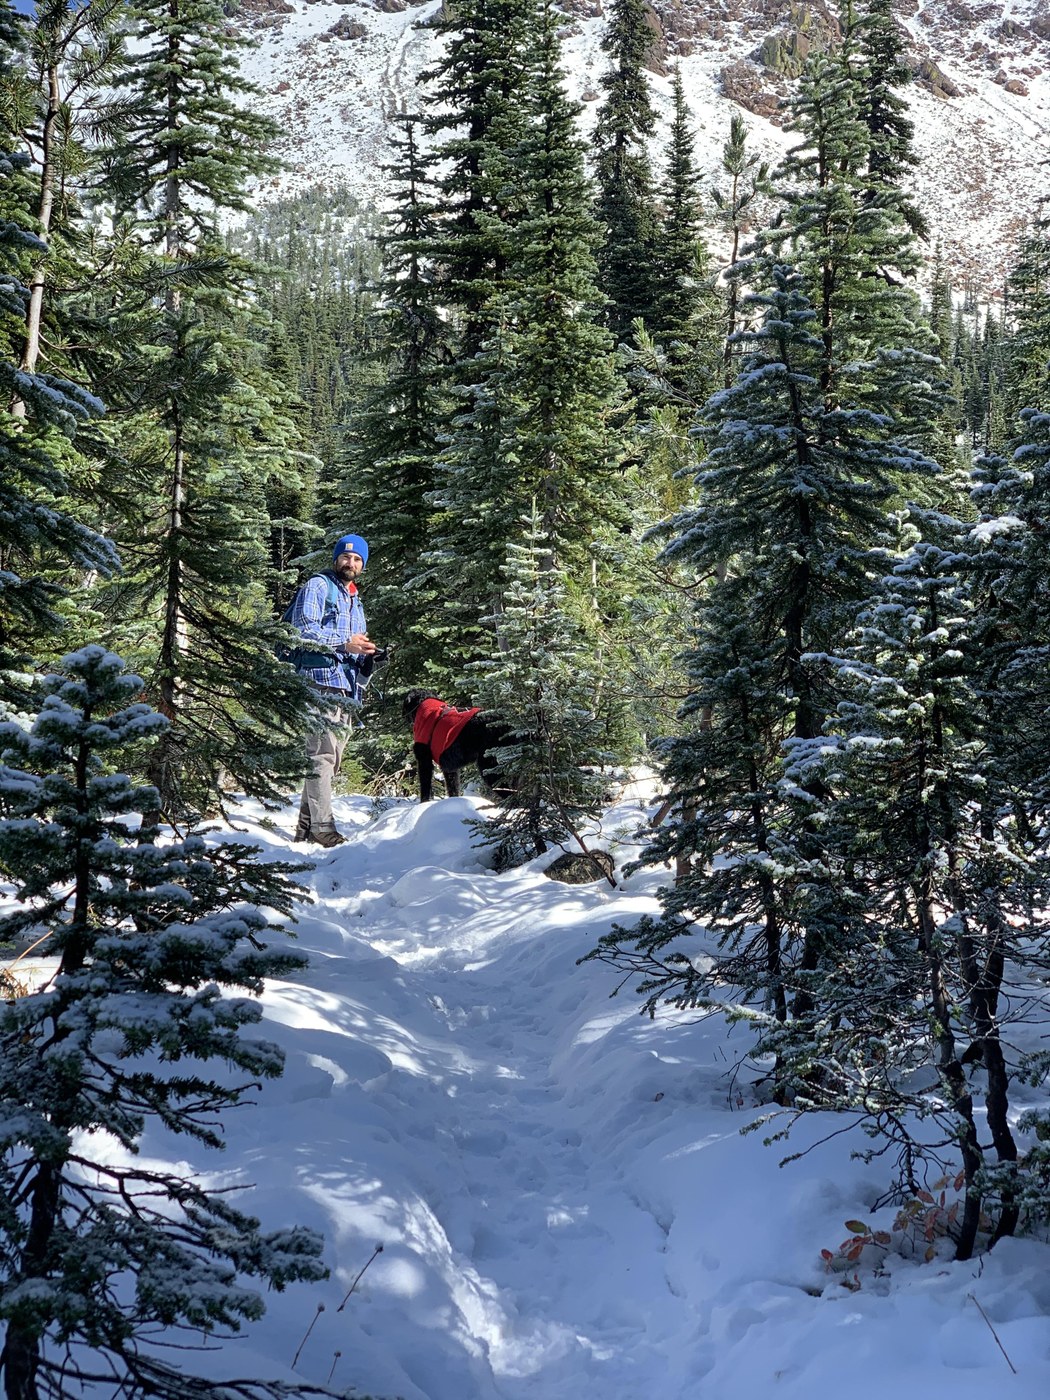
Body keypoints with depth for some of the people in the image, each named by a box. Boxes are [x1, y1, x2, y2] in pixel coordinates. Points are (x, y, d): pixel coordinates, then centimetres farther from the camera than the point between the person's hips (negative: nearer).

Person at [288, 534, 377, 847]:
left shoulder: (355, 599, 27)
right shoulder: (318, 586, 0)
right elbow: (303, 629, -13)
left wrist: (366, 658, 8)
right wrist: (344, 643, -18)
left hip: (346, 688, 9)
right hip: (321, 681, -9)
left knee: (330, 759, 10)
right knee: (322, 755, -14)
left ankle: (305, 828, 15)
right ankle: (322, 827, -16)